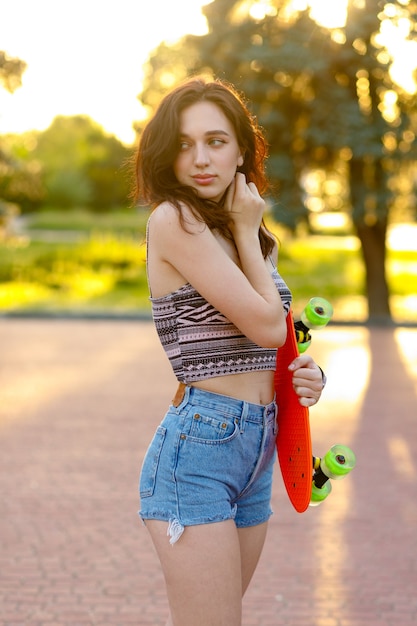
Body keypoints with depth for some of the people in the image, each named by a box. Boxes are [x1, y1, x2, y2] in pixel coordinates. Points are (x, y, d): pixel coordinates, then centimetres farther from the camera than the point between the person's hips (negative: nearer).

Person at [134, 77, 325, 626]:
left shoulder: (251, 236, 15)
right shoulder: (172, 220, -11)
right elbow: (267, 325, -14)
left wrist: (304, 372, 3)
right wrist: (246, 231, -3)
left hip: (258, 449, 8)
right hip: (200, 442, -8)